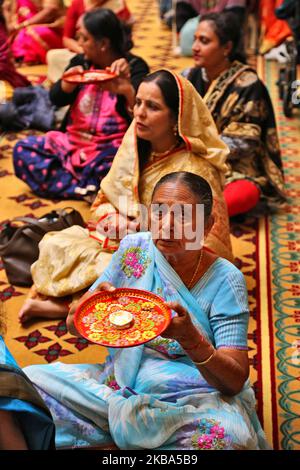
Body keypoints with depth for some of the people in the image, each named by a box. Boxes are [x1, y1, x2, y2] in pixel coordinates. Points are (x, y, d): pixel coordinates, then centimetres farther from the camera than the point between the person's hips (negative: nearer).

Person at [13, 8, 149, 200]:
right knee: (23, 149, -13)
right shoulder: (81, 62, 9)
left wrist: (127, 86, -40)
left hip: (112, 147, -6)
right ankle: (87, 190, -22)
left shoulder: (134, 66, -5)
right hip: (73, 141, 6)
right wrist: (69, 80, -19)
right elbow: (56, 98, 1)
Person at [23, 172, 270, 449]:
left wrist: (190, 339, -34)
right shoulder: (134, 249, -2)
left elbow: (236, 381, -15)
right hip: (120, 383, 2)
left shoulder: (225, 279, -12)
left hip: (193, 401, -2)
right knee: (31, 380, -14)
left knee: (231, 436, -35)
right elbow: (73, 324, 3)